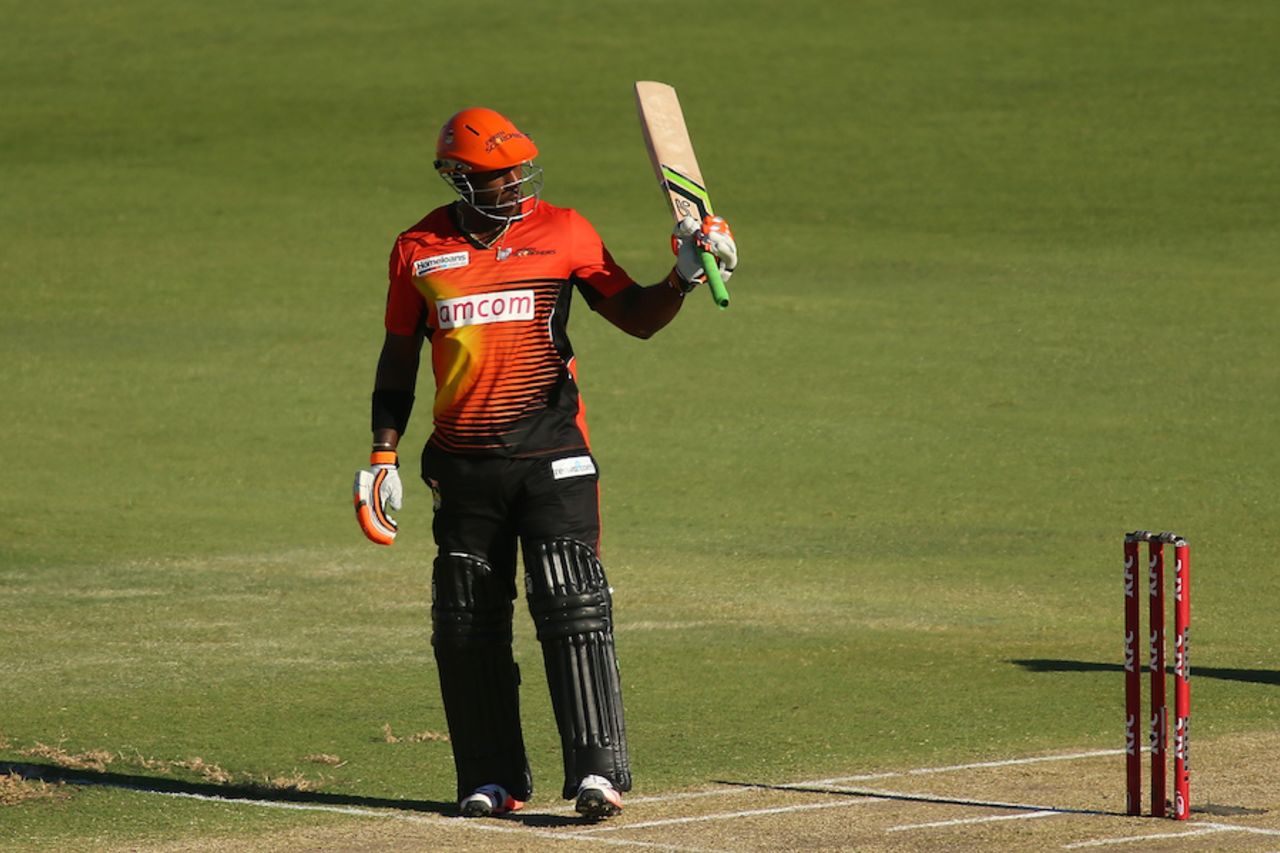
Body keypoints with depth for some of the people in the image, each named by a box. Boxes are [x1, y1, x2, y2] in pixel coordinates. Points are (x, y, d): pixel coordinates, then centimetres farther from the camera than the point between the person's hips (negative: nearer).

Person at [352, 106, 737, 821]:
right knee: (466, 625, 4)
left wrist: (685, 278, -13)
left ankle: (599, 769, -14)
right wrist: (384, 453, 11)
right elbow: (400, 357, 15)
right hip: (463, 462, 2)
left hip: (552, 456, -2)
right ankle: (493, 780, 14)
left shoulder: (562, 232, 2)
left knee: (572, 606, -12)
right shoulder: (419, 250, 6)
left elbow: (638, 318, 4)